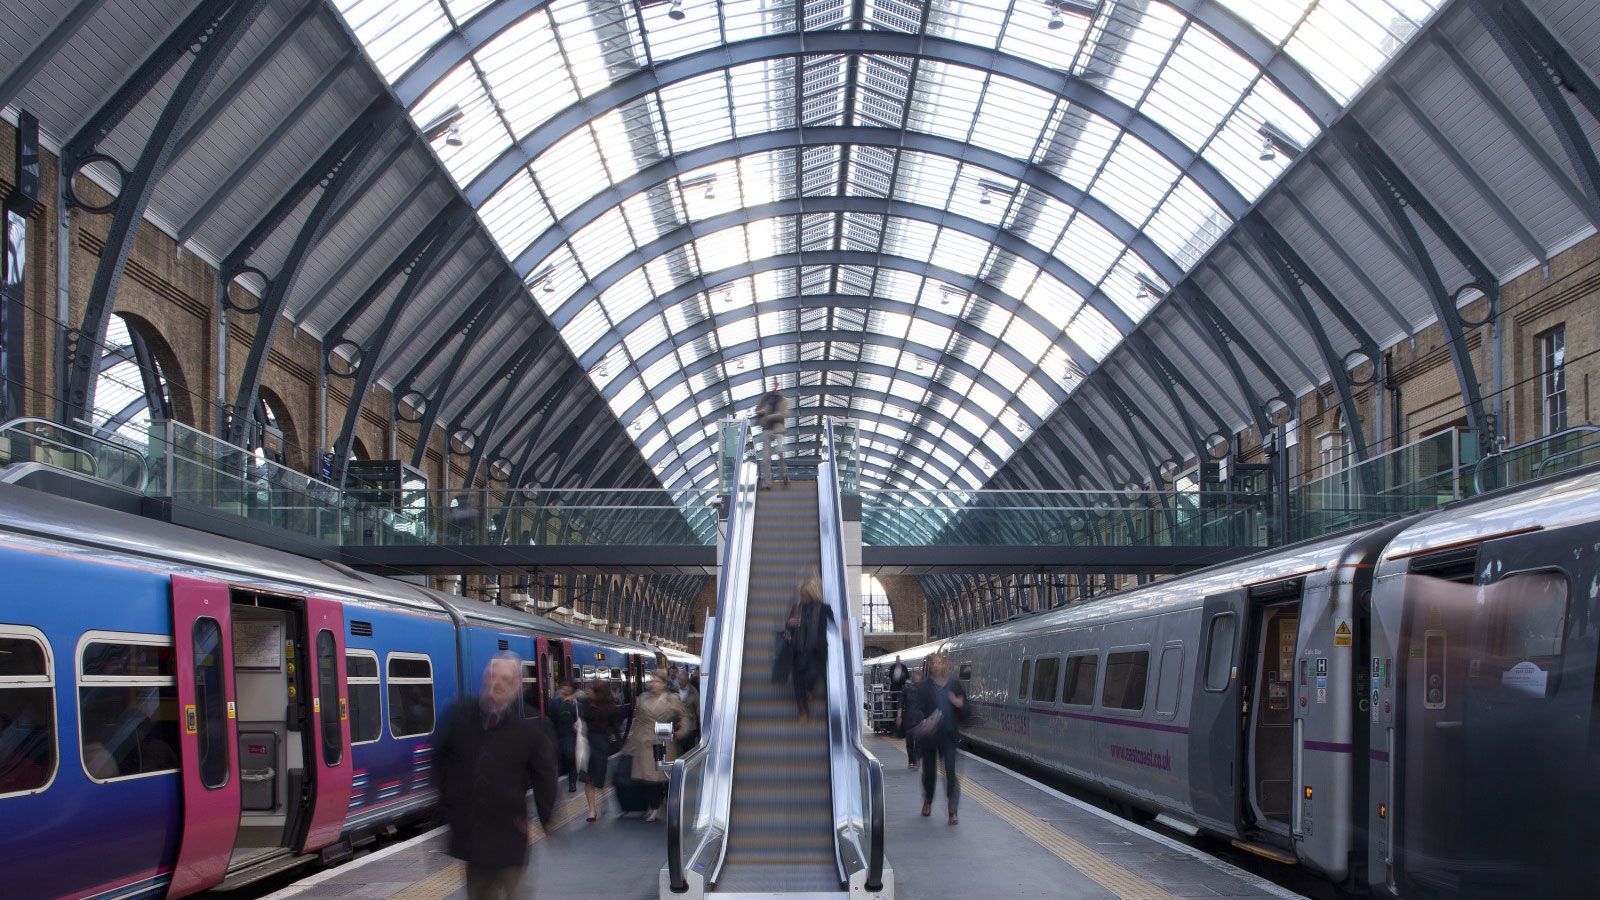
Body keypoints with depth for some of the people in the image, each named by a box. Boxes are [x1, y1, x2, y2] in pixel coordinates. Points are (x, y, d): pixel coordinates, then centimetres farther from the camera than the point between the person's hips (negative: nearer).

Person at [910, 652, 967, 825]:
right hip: (928, 735, 0)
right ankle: (927, 802, 38)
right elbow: (916, 708, -13)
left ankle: (952, 811, -7)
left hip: (948, 735, 0)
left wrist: (960, 705, -13)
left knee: (950, 771, -9)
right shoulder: (924, 686, -4)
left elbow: (964, 711, 10)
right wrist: (923, 722, -32)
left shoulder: (955, 684, 2)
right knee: (929, 771, 14)